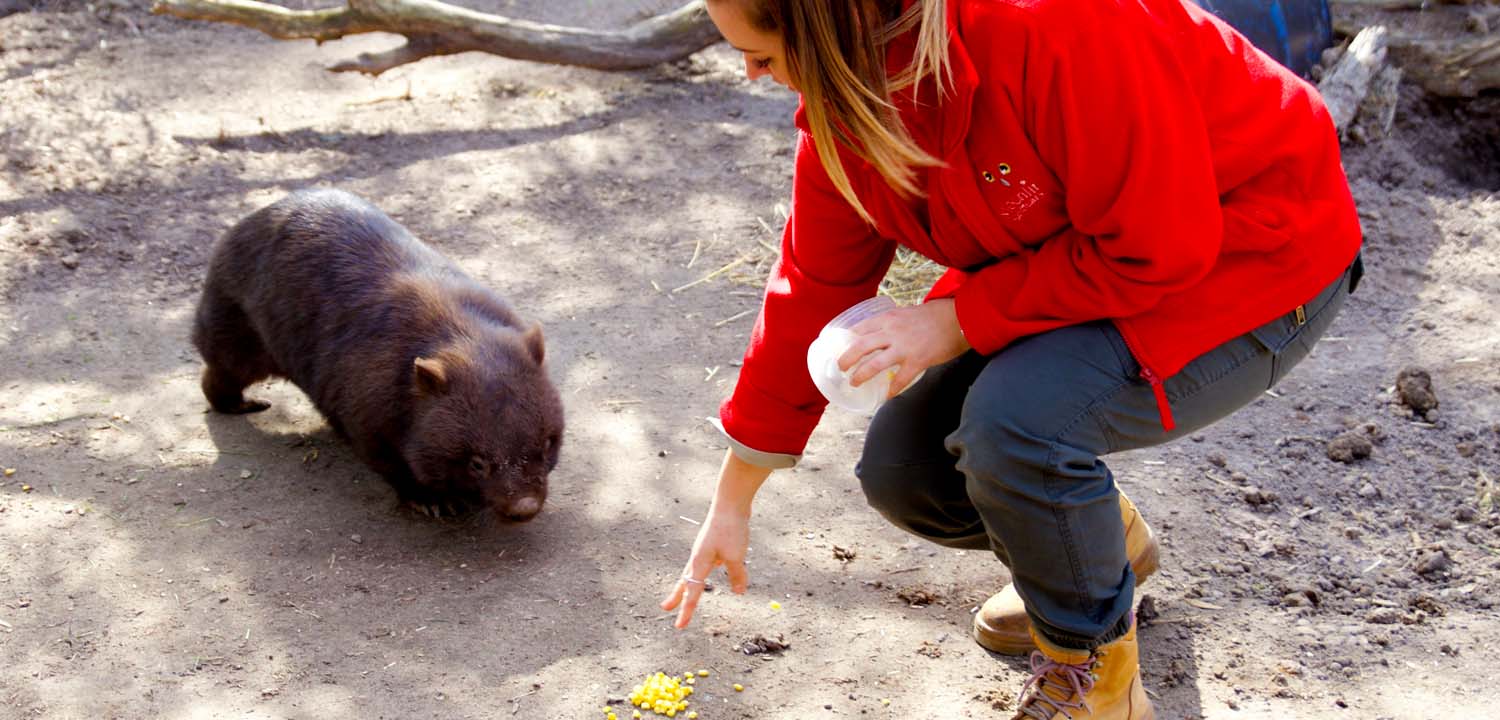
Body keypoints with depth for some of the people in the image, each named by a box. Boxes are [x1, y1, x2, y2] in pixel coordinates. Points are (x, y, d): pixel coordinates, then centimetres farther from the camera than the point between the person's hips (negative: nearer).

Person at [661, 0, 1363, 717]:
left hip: (1253, 268, -7)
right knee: (903, 465, -4)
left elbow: (1157, 248, -30)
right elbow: (810, 296, 1)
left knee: (1014, 417, -32)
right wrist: (731, 504, 6)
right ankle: (1105, 539, 25)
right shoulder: (846, 108, -9)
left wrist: (956, 320, -25)